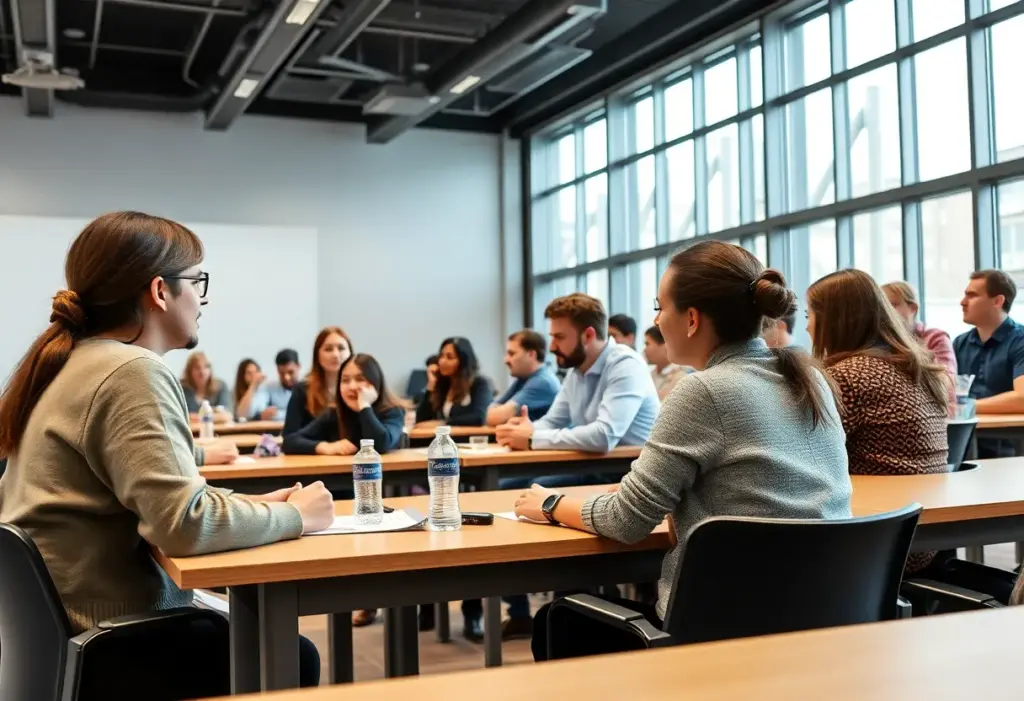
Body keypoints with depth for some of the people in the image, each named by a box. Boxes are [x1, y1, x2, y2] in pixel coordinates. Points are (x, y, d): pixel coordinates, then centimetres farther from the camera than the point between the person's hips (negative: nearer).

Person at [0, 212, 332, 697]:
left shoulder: (71, 361, 9)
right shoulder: (134, 371, -21)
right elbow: (186, 524, -30)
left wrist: (251, 506, 3)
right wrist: (294, 516, -15)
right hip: (102, 651, -9)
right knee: (290, 661, 5)